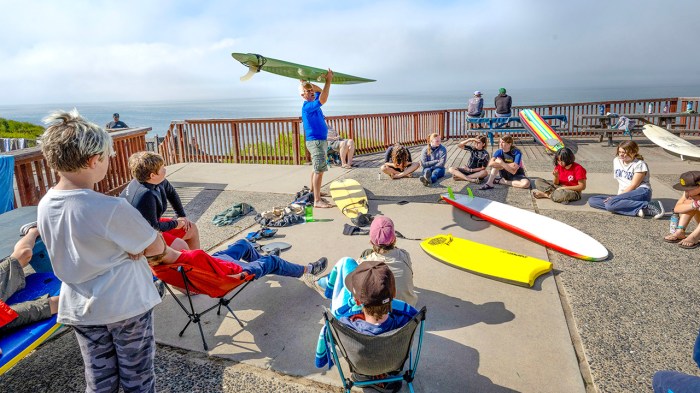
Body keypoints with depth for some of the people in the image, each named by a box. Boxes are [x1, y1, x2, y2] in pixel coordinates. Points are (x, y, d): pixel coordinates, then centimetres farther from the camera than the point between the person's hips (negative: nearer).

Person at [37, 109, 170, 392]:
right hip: (126, 306, -6)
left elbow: (73, 250, 7)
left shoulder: (44, 206, -5)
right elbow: (155, 246, -16)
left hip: (79, 310, 6)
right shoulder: (112, 208, -27)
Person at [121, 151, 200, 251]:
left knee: (192, 228, 13)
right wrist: (175, 223, -12)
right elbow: (153, 227, -28)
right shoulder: (145, 196, -34)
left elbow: (171, 193, 13)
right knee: (181, 246, -26)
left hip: (152, 223, 10)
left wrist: (182, 216, 12)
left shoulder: (158, 181, -8)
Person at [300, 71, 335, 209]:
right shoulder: (307, 106, -18)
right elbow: (323, 99, -32)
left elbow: (320, 91, 26)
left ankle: (313, 191, 35)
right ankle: (317, 200, -14)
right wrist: (328, 80, -27)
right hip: (315, 141, -10)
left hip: (320, 140, 10)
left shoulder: (312, 101, 11)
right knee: (319, 170, -13)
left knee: (317, 168, 20)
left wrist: (308, 83, 10)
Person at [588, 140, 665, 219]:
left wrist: (619, 196, -17)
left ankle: (649, 206, -26)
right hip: (624, 195, 8)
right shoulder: (616, 161, 15)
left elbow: (633, 185, -11)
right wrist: (619, 195, 8)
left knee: (610, 204, -35)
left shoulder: (639, 164, -4)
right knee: (592, 200, -17)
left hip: (641, 192, -8)